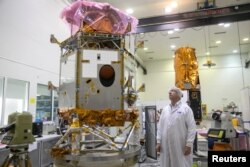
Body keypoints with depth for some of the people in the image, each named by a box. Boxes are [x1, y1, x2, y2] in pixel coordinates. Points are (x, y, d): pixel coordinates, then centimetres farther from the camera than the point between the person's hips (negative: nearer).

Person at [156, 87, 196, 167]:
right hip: (166, 145, 4)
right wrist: (158, 142, 6)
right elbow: (160, 126, 10)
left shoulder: (186, 108, -4)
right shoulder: (165, 109, 10)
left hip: (181, 146, -4)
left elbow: (192, 128, -8)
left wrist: (189, 144, -12)